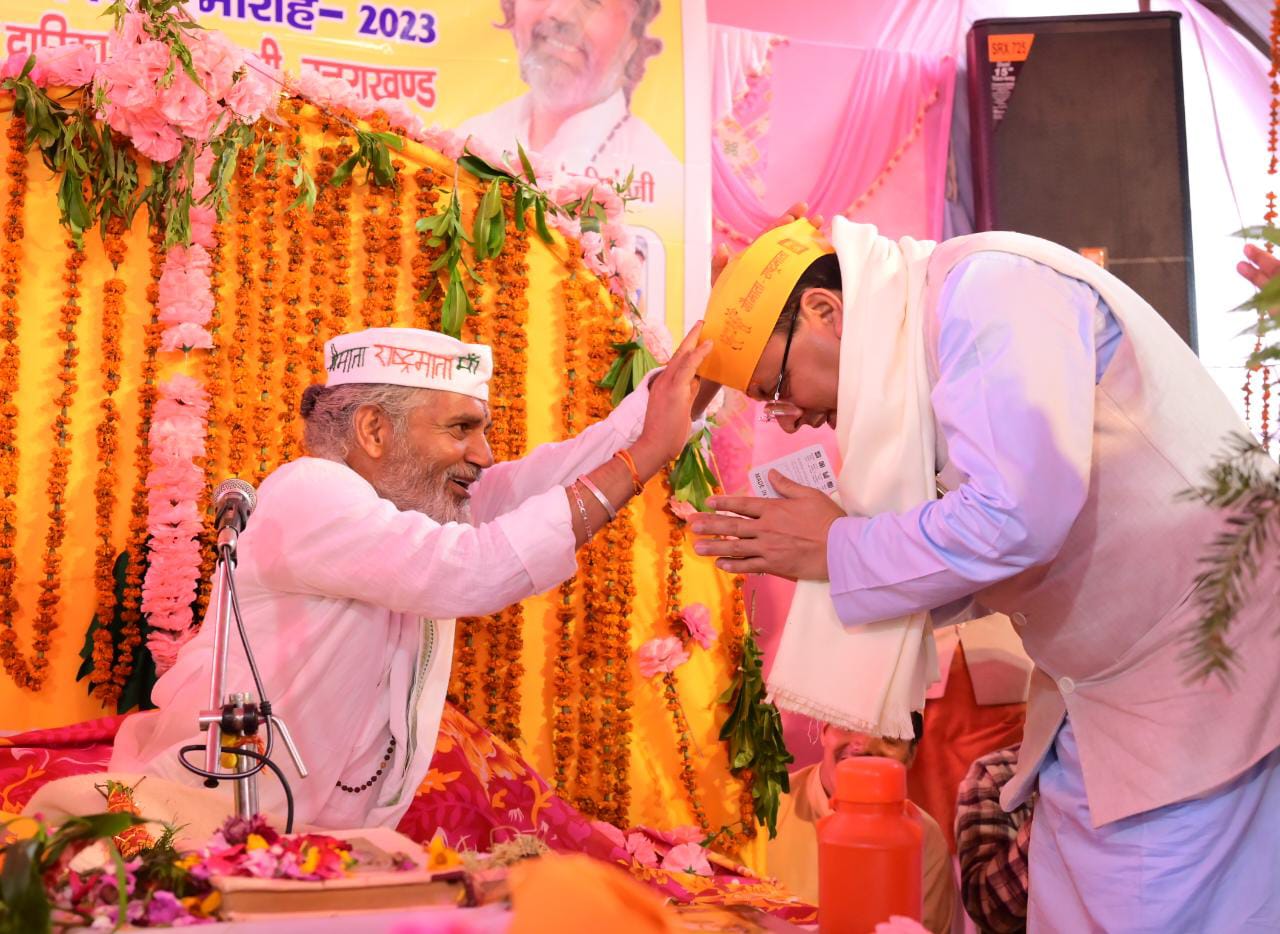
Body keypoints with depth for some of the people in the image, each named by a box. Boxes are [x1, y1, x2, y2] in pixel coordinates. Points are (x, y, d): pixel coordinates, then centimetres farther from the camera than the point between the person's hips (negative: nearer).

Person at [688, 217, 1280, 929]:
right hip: (1093, 688, 9)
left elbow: (1017, 518, -29)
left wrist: (837, 549, -15)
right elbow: (981, 571, 13)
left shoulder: (987, 287, -17)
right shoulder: (904, 377, 10)